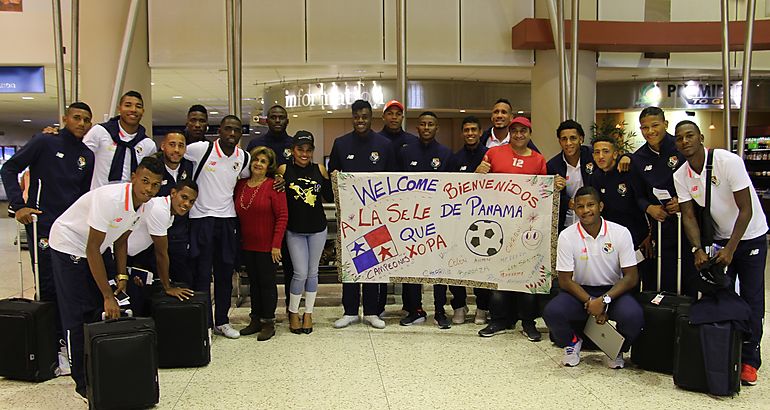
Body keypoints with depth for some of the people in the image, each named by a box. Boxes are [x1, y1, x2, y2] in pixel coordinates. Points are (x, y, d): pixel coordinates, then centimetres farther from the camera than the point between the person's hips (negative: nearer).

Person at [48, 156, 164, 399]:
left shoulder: (142, 205, -9)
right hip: (70, 248, -8)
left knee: (107, 312, 4)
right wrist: (108, 295, -26)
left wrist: (121, 276, -6)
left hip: (99, 249, 8)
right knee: (78, 317, -6)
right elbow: (92, 249, -30)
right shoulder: (110, 199, -34)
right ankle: (83, 382, 4)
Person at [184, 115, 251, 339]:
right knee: (202, 273, 0)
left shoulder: (244, 158, 4)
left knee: (225, 273, 10)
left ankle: (221, 321, 23)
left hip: (228, 220, 4)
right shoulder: (201, 149, -10)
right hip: (201, 218, -4)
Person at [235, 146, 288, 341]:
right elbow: (238, 214, 13)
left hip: (267, 245, -5)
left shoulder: (273, 186, -11)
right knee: (253, 281, 14)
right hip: (247, 244, 6)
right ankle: (256, 320, 26)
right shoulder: (240, 185, 5)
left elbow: (282, 216, -13)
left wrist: (276, 244, -17)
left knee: (267, 282, 3)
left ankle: (268, 323, 14)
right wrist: (237, 240, 7)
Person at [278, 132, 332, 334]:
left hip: (317, 228, 2)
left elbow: (330, 197, 3)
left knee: (313, 272, 11)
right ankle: (293, 312, 20)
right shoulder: (283, 170, -7)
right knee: (300, 273, -2)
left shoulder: (319, 169, -2)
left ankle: (308, 313, 26)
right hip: (294, 230, -2)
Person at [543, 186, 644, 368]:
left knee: (633, 316, -32)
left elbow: (631, 277, -8)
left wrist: (604, 300, -21)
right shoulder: (567, 236, -8)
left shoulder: (620, 233, -8)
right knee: (552, 311, -29)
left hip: (613, 291, 0)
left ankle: (617, 349, 6)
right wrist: (590, 303, -19)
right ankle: (572, 342, 8)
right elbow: (565, 280, -6)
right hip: (580, 292, 0)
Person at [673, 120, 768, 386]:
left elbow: (746, 210, -21)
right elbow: (689, 216, -5)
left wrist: (730, 249, -24)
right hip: (719, 238, 4)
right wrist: (698, 250, -20)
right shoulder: (680, 176, -8)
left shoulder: (728, 161, -23)